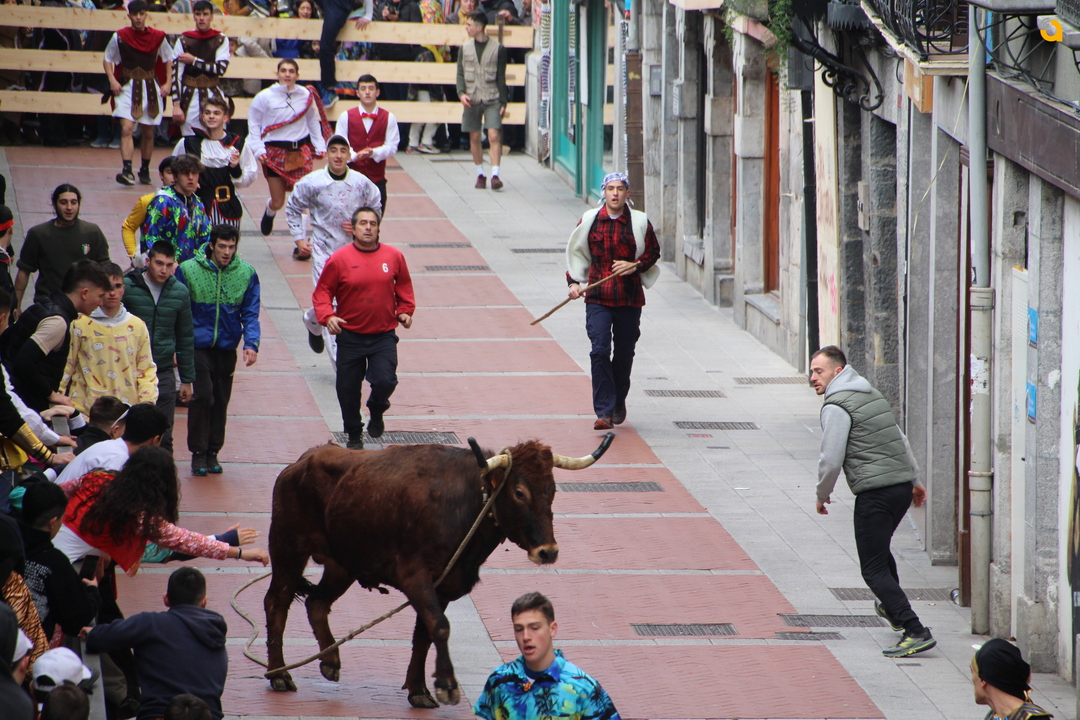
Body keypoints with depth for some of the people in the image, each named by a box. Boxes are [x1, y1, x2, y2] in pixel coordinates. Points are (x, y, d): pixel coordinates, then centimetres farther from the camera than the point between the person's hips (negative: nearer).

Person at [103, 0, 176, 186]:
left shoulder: (157, 37, -1)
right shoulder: (120, 37, -3)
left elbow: (168, 59, 12)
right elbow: (108, 60, 7)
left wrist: (168, 83, 2)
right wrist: (112, 80, -7)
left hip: (151, 88, 2)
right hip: (127, 87, -2)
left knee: (148, 132, 11)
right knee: (127, 129, -17)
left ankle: (145, 170, 27)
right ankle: (127, 171, -22)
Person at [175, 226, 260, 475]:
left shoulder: (246, 273, 0)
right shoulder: (188, 270, -7)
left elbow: (250, 313, 0)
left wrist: (251, 344, -15)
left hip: (227, 349, 3)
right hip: (198, 346, -3)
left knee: (221, 401, 9)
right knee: (202, 396, -12)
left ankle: (212, 452, 21)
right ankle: (198, 452, 0)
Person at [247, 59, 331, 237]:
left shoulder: (306, 95, 3)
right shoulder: (265, 97, -4)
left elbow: (313, 122, 14)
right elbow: (254, 125, 1)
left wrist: (320, 146, 7)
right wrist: (258, 150, -8)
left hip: (300, 152, 1)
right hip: (275, 153, -1)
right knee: (277, 202, 5)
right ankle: (269, 213, 43)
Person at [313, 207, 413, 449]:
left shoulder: (394, 257, 0)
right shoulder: (340, 259, -7)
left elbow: (404, 287, 15)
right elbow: (322, 292, -3)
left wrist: (405, 311, 0)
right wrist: (327, 316, -20)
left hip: (384, 336, 1)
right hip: (350, 336, -1)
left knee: (385, 382, -14)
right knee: (348, 390, 6)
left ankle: (376, 411, 21)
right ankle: (354, 435, 28)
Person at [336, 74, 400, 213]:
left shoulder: (388, 118, 4)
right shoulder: (346, 117, 3)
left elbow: (392, 146, -3)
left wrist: (373, 153, -23)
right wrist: (355, 156, -24)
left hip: (377, 179, 1)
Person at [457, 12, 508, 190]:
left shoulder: (497, 49, 0)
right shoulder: (465, 48, 7)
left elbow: (501, 77, 2)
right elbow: (460, 74, 6)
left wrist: (503, 102, -2)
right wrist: (461, 93, -12)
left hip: (492, 99, -3)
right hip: (472, 99, 3)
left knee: (494, 136, -13)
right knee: (474, 138, 6)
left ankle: (495, 175, -16)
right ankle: (480, 174, 19)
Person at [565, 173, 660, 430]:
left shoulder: (640, 223, 1)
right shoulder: (590, 221, 4)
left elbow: (653, 252, 10)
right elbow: (576, 253, 14)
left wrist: (635, 265, -9)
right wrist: (574, 282, 3)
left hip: (630, 300, 1)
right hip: (598, 299, -1)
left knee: (624, 355, 9)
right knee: (600, 351, -14)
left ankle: (619, 402, 34)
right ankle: (604, 411, -14)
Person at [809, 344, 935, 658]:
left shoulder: (837, 406, -9)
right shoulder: (872, 395, 18)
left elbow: (831, 460, -12)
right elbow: (901, 441, 26)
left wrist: (822, 495, 4)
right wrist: (915, 481, 34)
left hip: (875, 491, -9)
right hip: (902, 486, 9)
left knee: (873, 568, -7)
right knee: (880, 549, 32)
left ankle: (915, 632, -18)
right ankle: (892, 610, 49)